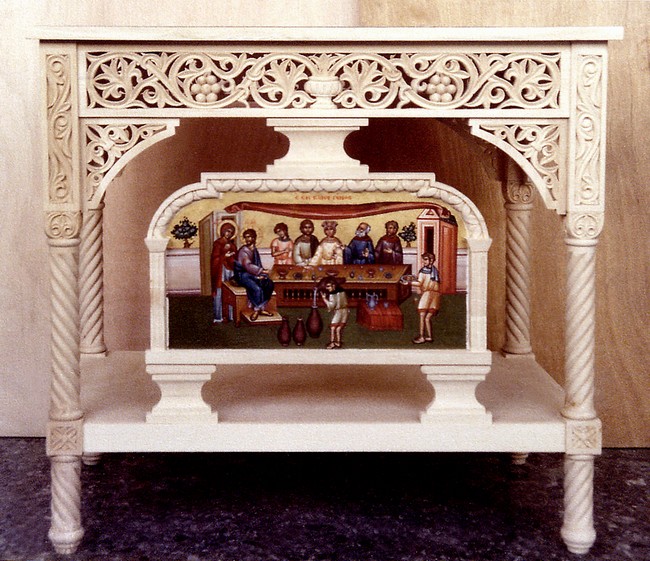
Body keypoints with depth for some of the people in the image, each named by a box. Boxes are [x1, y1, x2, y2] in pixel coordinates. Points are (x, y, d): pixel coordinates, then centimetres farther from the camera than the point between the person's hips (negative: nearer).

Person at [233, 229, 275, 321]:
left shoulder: (254, 250, 15)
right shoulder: (243, 251, -11)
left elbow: (258, 265, 15)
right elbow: (248, 266, -23)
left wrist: (260, 274, -7)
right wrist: (262, 271, -29)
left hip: (252, 274, 8)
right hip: (242, 275, -8)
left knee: (269, 284, -14)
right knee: (257, 288, -32)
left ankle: (261, 308, -7)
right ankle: (256, 309, -9)